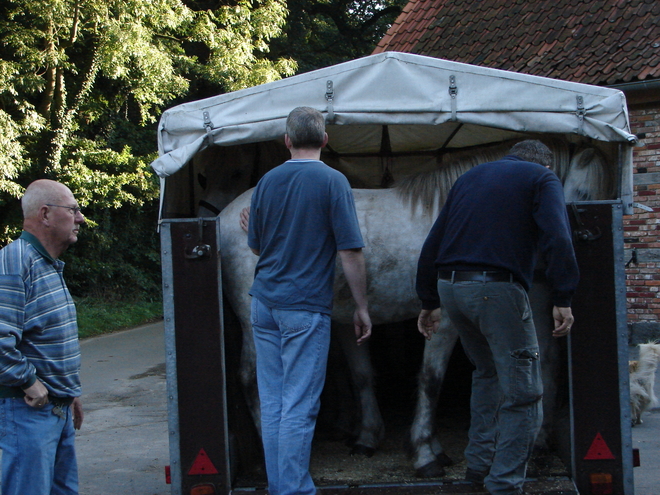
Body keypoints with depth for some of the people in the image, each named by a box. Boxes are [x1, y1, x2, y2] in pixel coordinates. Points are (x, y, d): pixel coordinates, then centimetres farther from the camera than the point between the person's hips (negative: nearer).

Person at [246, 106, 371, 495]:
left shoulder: (267, 181, 6)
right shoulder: (332, 182, -7)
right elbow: (351, 251, -10)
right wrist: (362, 308, -3)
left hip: (265, 302, 5)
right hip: (306, 306, -5)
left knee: (273, 402, 9)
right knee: (299, 407, -3)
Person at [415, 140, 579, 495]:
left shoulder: (469, 177, 24)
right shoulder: (541, 178, 7)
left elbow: (432, 244, 21)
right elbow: (557, 239, -10)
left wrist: (429, 301, 25)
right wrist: (562, 299, -11)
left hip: (449, 288, 7)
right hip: (497, 289, -7)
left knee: (488, 372, 27)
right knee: (522, 394, 1)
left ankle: (479, 463, 28)